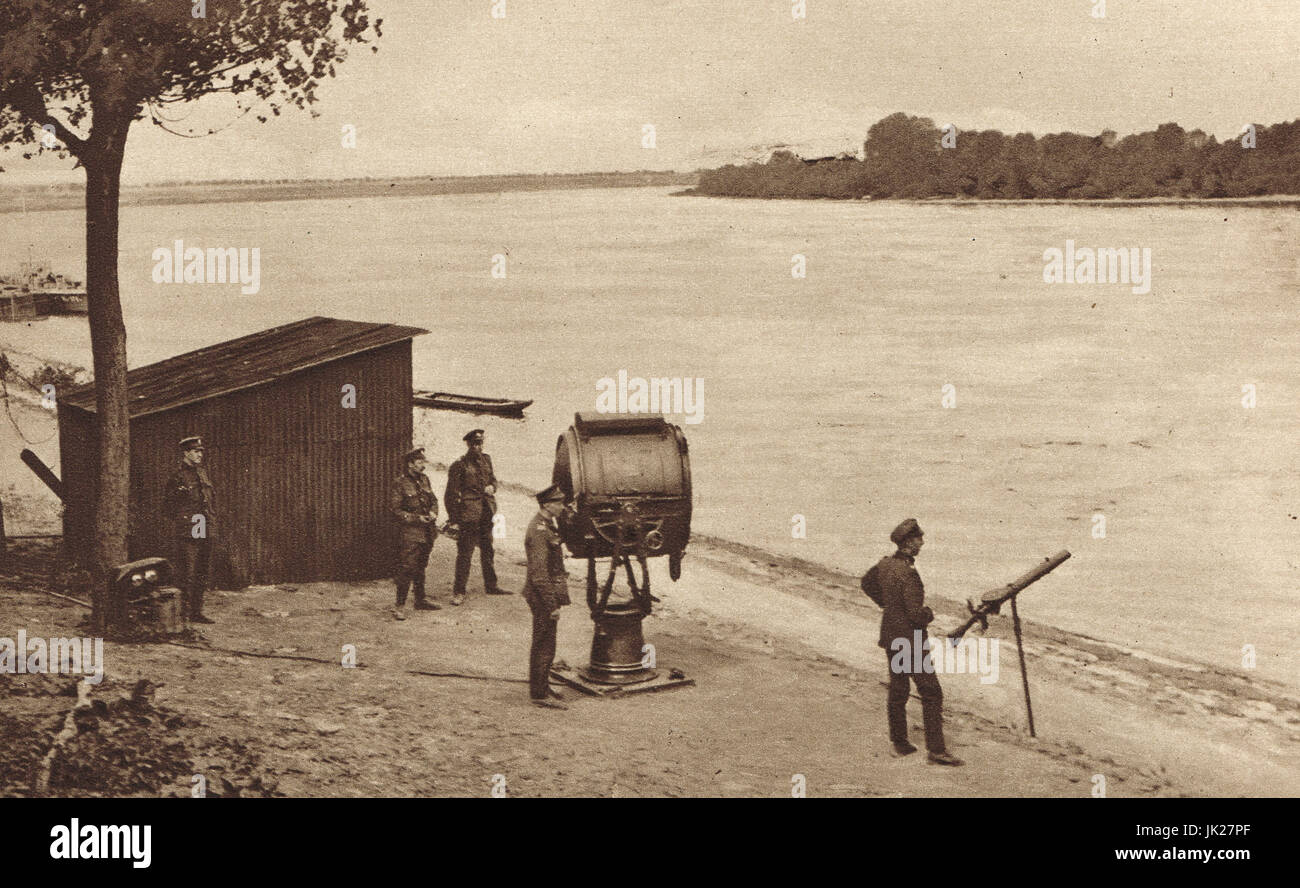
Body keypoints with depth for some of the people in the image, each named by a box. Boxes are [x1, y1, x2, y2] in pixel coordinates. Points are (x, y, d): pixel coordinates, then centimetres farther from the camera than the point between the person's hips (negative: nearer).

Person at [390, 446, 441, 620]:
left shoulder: (424, 479, 9)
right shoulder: (400, 483, -11)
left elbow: (433, 500, 19)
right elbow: (396, 510, -11)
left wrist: (433, 512, -2)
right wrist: (416, 518, -17)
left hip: (427, 533, 7)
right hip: (410, 534, -7)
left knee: (421, 567, 17)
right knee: (406, 569, -9)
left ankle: (420, 600, 28)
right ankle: (399, 606, -6)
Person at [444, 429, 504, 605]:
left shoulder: (486, 460, 9)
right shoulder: (459, 466, -10)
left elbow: (493, 478, 25)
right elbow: (451, 494, -9)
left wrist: (491, 487, 0)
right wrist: (453, 519, -11)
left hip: (487, 513, 7)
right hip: (468, 513, -7)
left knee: (488, 550, 17)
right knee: (465, 552, -5)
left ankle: (491, 585, 29)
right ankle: (459, 591, 1)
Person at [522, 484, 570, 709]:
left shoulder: (546, 525, 10)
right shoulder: (539, 531, -22)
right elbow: (539, 574, -24)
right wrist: (552, 605, -23)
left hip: (548, 591, 10)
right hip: (543, 595, -10)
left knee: (543, 644, 19)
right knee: (544, 645, -3)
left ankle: (542, 686, 30)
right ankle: (540, 693, 3)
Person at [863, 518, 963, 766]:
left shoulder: (886, 563, 1)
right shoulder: (908, 573, -26)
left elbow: (867, 583, 21)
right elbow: (916, 615, -27)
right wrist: (930, 613, -6)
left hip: (891, 636, 9)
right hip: (910, 640, -9)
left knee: (897, 690, 17)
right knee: (931, 693, -1)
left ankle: (899, 743, 26)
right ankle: (936, 749, 0)